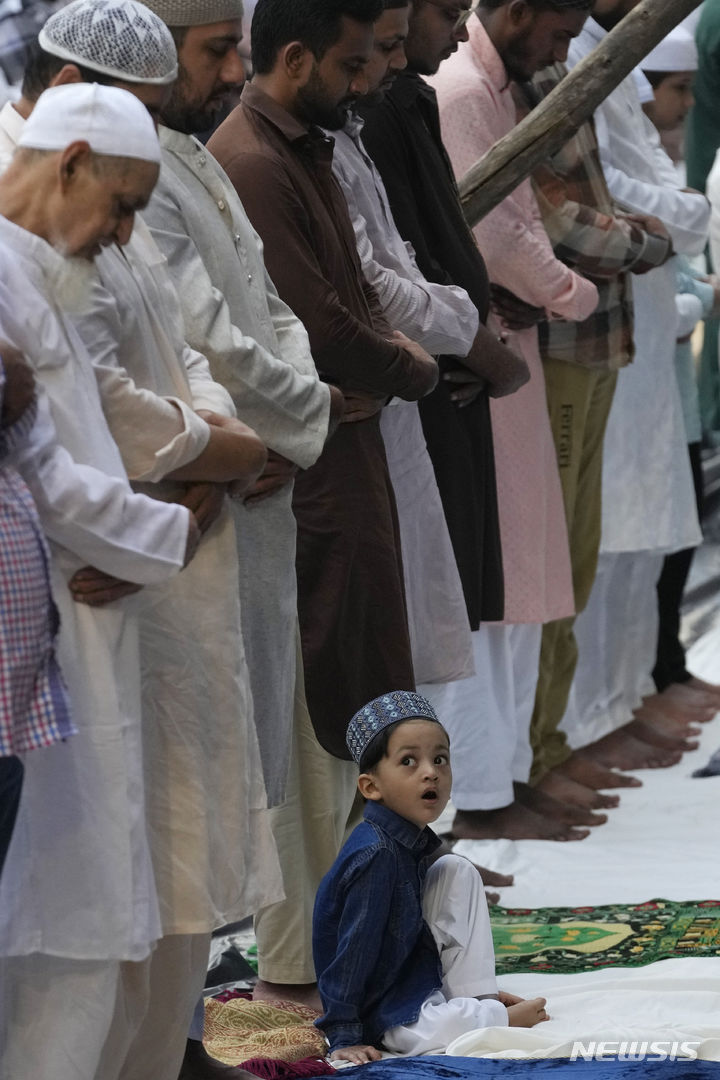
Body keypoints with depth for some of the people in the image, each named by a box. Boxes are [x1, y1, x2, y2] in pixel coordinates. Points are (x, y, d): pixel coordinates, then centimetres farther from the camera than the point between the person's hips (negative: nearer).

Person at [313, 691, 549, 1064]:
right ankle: (505, 1017, -1)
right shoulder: (376, 855, -28)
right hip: (378, 1015, -9)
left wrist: (475, 992, 19)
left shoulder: (413, 840, 0)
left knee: (458, 873, 6)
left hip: (419, 971, 9)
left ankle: (477, 995, -1)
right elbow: (353, 951, -25)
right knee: (451, 1027, -36)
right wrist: (344, 1039, -22)